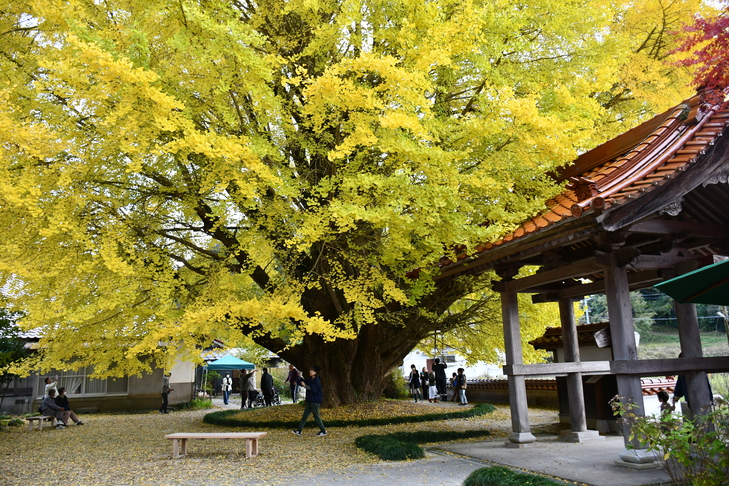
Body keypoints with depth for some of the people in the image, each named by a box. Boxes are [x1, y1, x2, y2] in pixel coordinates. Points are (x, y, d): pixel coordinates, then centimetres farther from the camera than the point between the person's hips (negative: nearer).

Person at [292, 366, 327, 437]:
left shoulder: (316, 380, -15)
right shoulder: (310, 379, 13)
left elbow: (313, 389, -25)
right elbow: (303, 382, 19)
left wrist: (305, 385, -27)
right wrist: (299, 377, 6)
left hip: (315, 401, -9)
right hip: (310, 400, 9)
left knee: (316, 416, -2)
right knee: (305, 415, 8)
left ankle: (323, 431, 9)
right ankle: (299, 431, 10)